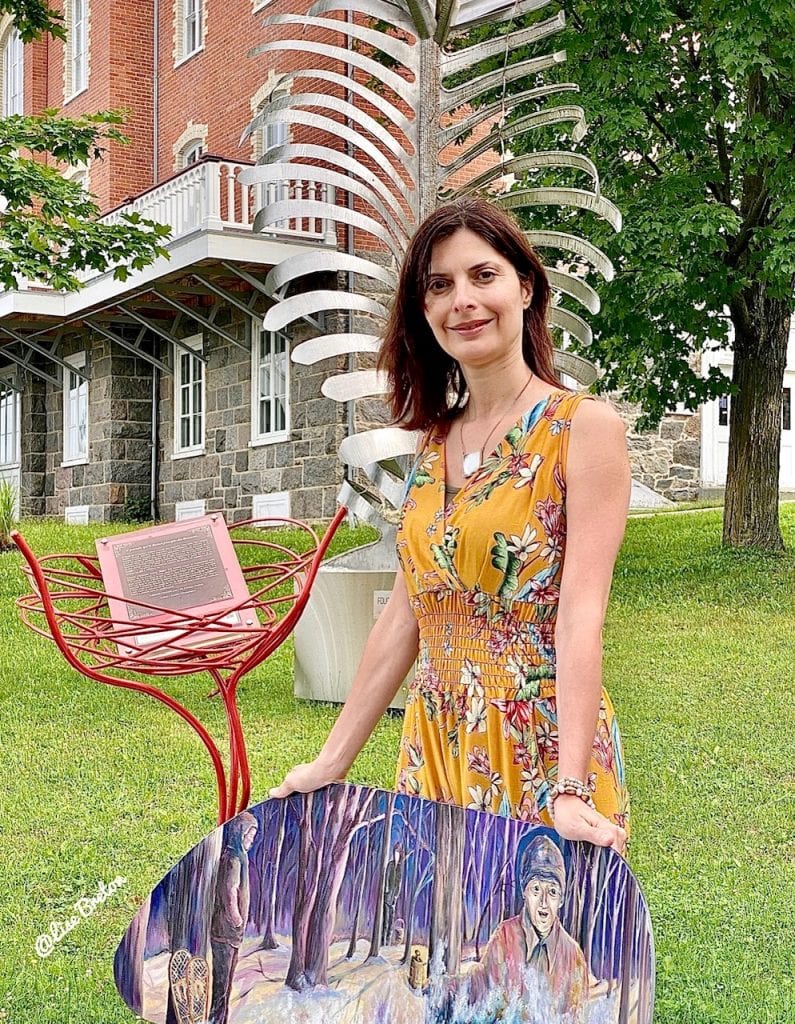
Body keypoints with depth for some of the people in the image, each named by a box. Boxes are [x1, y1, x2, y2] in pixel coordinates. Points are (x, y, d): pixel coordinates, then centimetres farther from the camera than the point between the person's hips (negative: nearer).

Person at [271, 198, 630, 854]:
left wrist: (570, 790, -25)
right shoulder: (436, 441, 9)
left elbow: (581, 611, -18)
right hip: (436, 748, 6)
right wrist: (332, 760, 8)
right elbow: (406, 612, 9)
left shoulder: (584, 426, -9)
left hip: (541, 749, -5)